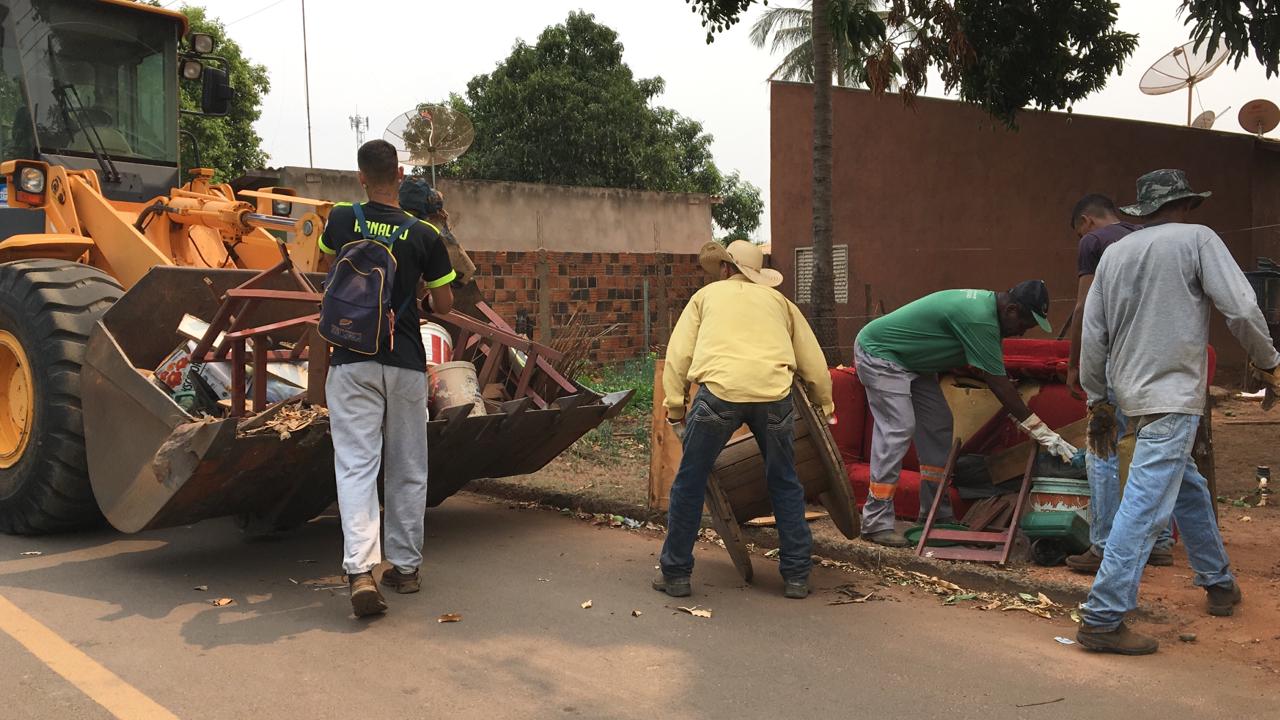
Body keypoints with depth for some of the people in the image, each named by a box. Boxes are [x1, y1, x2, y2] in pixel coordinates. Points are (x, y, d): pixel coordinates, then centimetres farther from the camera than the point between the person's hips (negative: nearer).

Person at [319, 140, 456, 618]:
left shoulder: (343, 220, -2)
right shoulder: (424, 236, -6)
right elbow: (444, 305, 3)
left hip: (352, 362, 0)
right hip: (406, 364, 0)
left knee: (356, 465, -3)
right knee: (407, 470, 12)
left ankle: (360, 569, -18)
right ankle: (405, 566, 22)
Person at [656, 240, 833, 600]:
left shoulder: (707, 294, 26)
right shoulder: (778, 300, 29)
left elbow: (677, 356, 15)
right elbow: (814, 362, 29)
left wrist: (675, 409, 16)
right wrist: (826, 404, 43)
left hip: (719, 391, -2)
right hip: (774, 394, 2)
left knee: (689, 484, 13)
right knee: (785, 485, 20)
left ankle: (675, 573, 19)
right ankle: (796, 575, 23)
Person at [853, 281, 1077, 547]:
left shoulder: (987, 303, 1)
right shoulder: (979, 318, -30)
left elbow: (991, 372, 11)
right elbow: (999, 384, -27)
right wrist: (1043, 433, -21)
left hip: (911, 361, 11)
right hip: (879, 354, -11)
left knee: (937, 425, 8)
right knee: (898, 428, -19)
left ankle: (935, 513, 14)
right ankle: (875, 523, -17)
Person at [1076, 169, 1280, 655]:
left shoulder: (1114, 253, 11)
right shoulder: (1197, 239, -3)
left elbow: (1093, 334, 10)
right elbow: (1241, 308, -9)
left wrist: (1098, 400, 17)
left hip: (1131, 391, 7)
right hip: (1172, 396, -7)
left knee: (1189, 489, 24)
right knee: (1145, 507, -10)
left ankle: (1218, 583, 38)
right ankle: (1102, 619, -12)